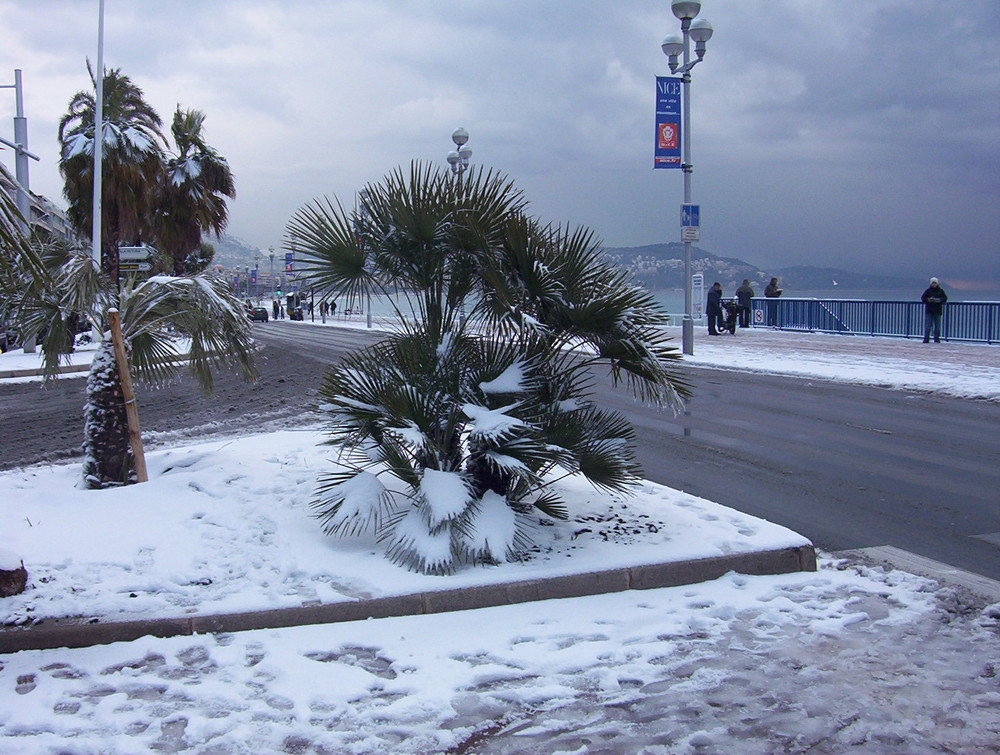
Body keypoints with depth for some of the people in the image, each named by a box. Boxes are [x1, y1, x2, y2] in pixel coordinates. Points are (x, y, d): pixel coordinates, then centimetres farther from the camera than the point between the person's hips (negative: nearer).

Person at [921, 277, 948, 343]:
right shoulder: (928, 290, 3)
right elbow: (922, 297, -2)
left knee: (937, 325, 4)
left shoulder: (940, 290, 6)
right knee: (927, 325, -4)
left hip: (937, 311, 1)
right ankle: (926, 339, -2)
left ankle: (937, 339, 10)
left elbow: (945, 298, 2)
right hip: (929, 311, -1)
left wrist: (939, 300, -18)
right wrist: (928, 299, -21)